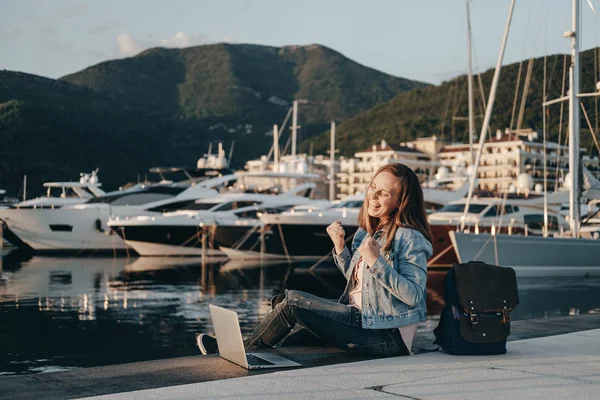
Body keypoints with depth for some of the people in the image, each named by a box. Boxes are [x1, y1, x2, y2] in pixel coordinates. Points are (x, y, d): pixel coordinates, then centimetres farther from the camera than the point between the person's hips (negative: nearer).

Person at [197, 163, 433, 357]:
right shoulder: (368, 231, 13)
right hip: (362, 318, 9)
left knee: (292, 302, -13)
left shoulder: (410, 239, -14)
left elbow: (413, 296, -21)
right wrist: (340, 247, 4)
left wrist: (376, 261, -27)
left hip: (388, 336, -9)